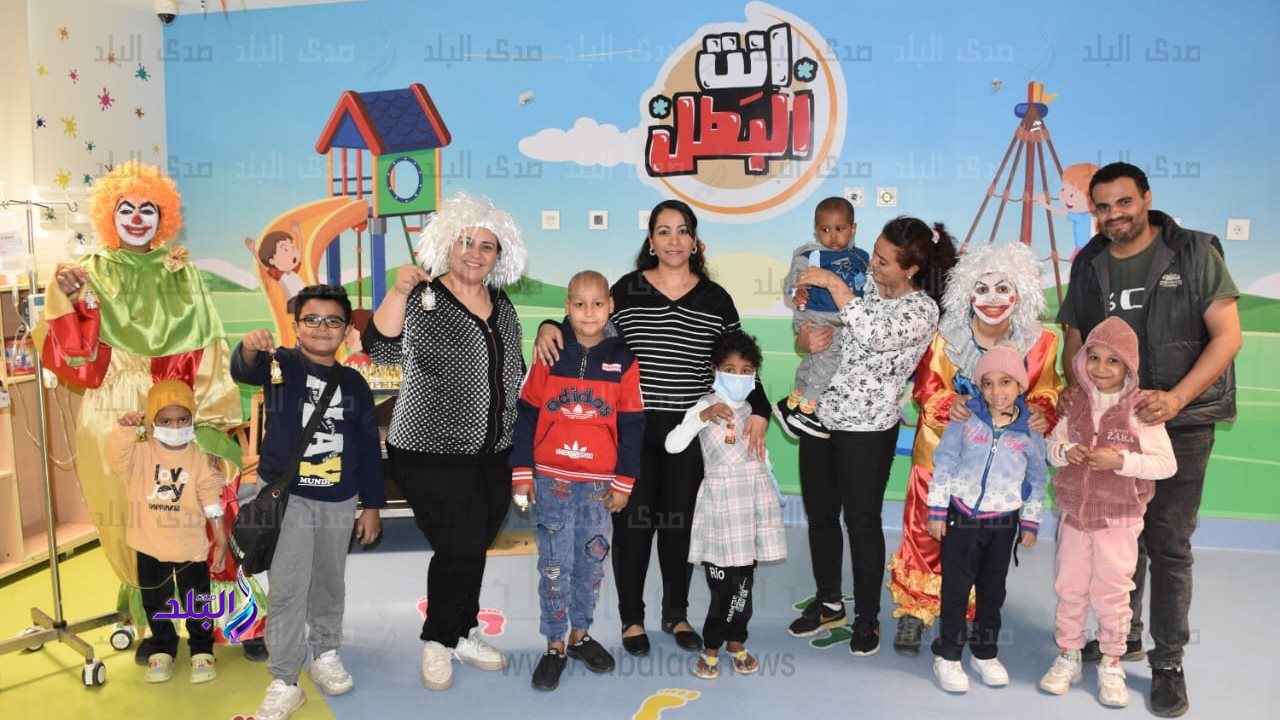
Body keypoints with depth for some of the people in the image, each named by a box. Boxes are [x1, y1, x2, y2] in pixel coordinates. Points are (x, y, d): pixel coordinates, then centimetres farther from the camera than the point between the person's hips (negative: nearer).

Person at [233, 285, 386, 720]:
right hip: (287, 497, -3)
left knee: (330, 584, 17)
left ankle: (326, 654, 37)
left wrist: (372, 505, 5)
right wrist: (249, 351, -52)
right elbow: (244, 373, -28)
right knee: (286, 591, -1)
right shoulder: (282, 365, -4)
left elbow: (369, 449, 6)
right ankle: (283, 683, 9)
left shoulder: (354, 384, 4)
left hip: (339, 502, 3)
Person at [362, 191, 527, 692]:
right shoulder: (423, 300, -9)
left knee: (473, 547, 14)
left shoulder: (502, 305, 9)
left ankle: (462, 633, 33)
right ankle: (438, 641, 16)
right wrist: (398, 291, -34)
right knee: (461, 547, -7)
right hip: (433, 454, -6)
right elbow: (383, 351, -24)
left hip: (493, 456, 6)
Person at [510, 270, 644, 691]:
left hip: (600, 482, 1)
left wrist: (624, 481, 0)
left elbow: (631, 427, 1)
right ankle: (555, 646, 17)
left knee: (591, 562, 12)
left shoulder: (623, 361, -1)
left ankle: (580, 636, 29)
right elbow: (526, 415, 0)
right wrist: (521, 473, -3)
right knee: (555, 565, 3)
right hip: (551, 479, -1)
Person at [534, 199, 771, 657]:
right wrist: (550, 326, -13)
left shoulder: (715, 298, 5)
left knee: (681, 522, 11)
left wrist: (758, 412, -5)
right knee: (632, 522, 6)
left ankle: (676, 614, 31)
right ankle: (632, 618, 25)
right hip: (633, 429, -1)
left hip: (690, 431, 1)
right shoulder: (627, 289, 1)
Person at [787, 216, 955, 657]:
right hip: (820, 417, 6)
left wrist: (834, 284, -27)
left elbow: (875, 335, -30)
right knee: (819, 515, 15)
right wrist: (806, 341, -12)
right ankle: (828, 603, 33)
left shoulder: (922, 309, -11)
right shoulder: (862, 287, 7)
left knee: (862, 522, 5)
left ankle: (867, 617, 24)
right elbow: (810, 334, 12)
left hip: (867, 431, -6)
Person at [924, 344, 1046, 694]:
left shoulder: (1030, 429, -4)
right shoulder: (966, 419, -8)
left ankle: (985, 653, 29)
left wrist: (1030, 523, 8)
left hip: (1003, 521, 2)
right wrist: (936, 510, -4)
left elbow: (1036, 480, 6)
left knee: (993, 589, 14)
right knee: (956, 586, 4)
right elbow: (944, 464, -3)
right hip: (961, 515, -2)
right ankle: (948, 655, 16)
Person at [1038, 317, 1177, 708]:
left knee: (1112, 593, 8)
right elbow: (1054, 444, 9)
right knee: (1070, 589, 13)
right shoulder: (1075, 402, 0)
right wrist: (1065, 451, -13)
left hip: (1118, 519, -4)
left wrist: (1121, 461, -24)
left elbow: (1166, 464, -12)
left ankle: (1111, 665, 25)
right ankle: (1068, 657, 28)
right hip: (1075, 514, 4)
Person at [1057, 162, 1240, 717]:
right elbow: (1074, 347, 6)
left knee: (1167, 544, 0)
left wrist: (1173, 400, -20)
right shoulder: (1088, 266, 5)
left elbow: (1227, 335, -9)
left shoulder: (1194, 253, -5)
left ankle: (1168, 663, 13)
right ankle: (1124, 635, 31)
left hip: (1181, 424, -3)